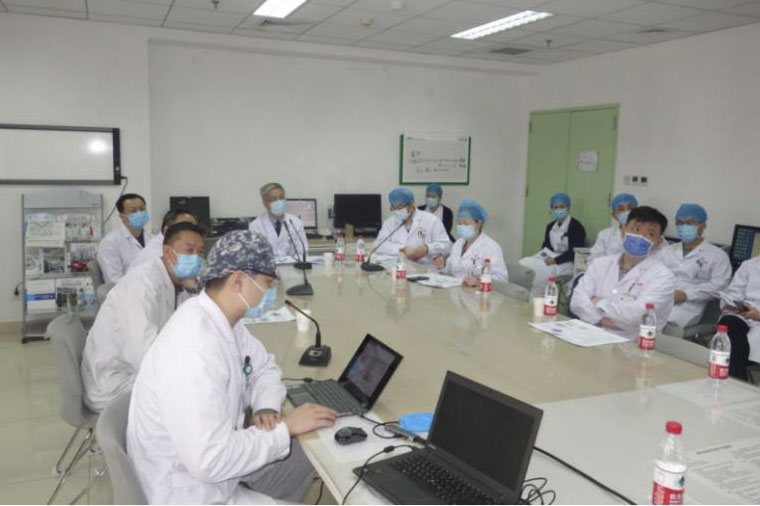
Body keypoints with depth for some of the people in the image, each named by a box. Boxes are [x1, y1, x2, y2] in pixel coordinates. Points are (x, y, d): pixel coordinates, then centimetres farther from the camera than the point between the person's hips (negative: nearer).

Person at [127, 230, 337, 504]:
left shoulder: (223, 320, -4)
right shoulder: (194, 349, -33)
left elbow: (264, 366, 12)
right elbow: (211, 461, -34)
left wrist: (267, 407, -8)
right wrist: (285, 427, -22)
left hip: (210, 454, 9)